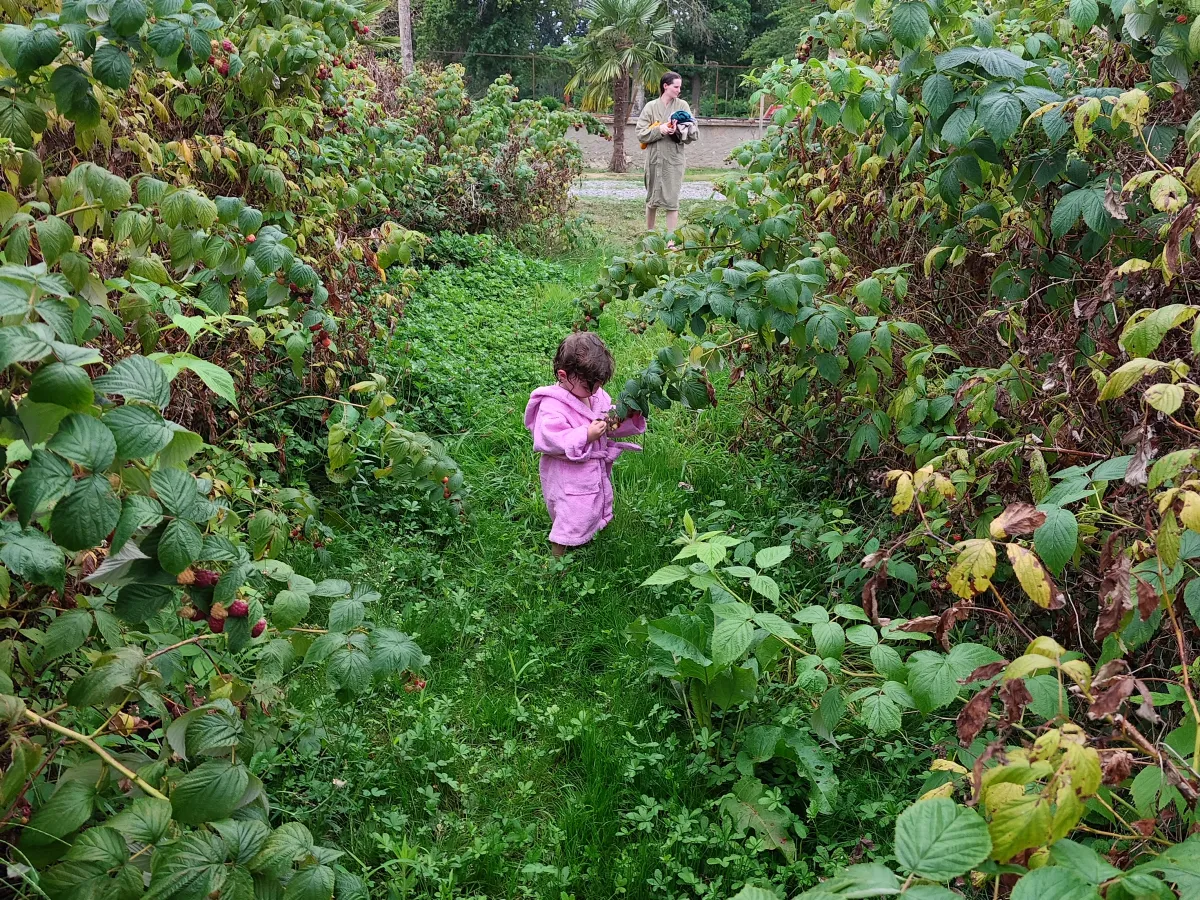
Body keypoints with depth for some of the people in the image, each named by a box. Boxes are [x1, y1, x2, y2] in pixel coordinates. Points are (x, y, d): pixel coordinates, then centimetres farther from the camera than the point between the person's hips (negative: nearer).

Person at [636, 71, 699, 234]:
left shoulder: (682, 106, 2)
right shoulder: (651, 106, 2)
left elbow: (694, 133, -2)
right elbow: (641, 134, -1)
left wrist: (679, 130, -20)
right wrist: (659, 130, -16)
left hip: (674, 160, -1)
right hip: (654, 159, 1)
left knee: (672, 200, -2)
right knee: (652, 198, 13)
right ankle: (649, 232, 30)